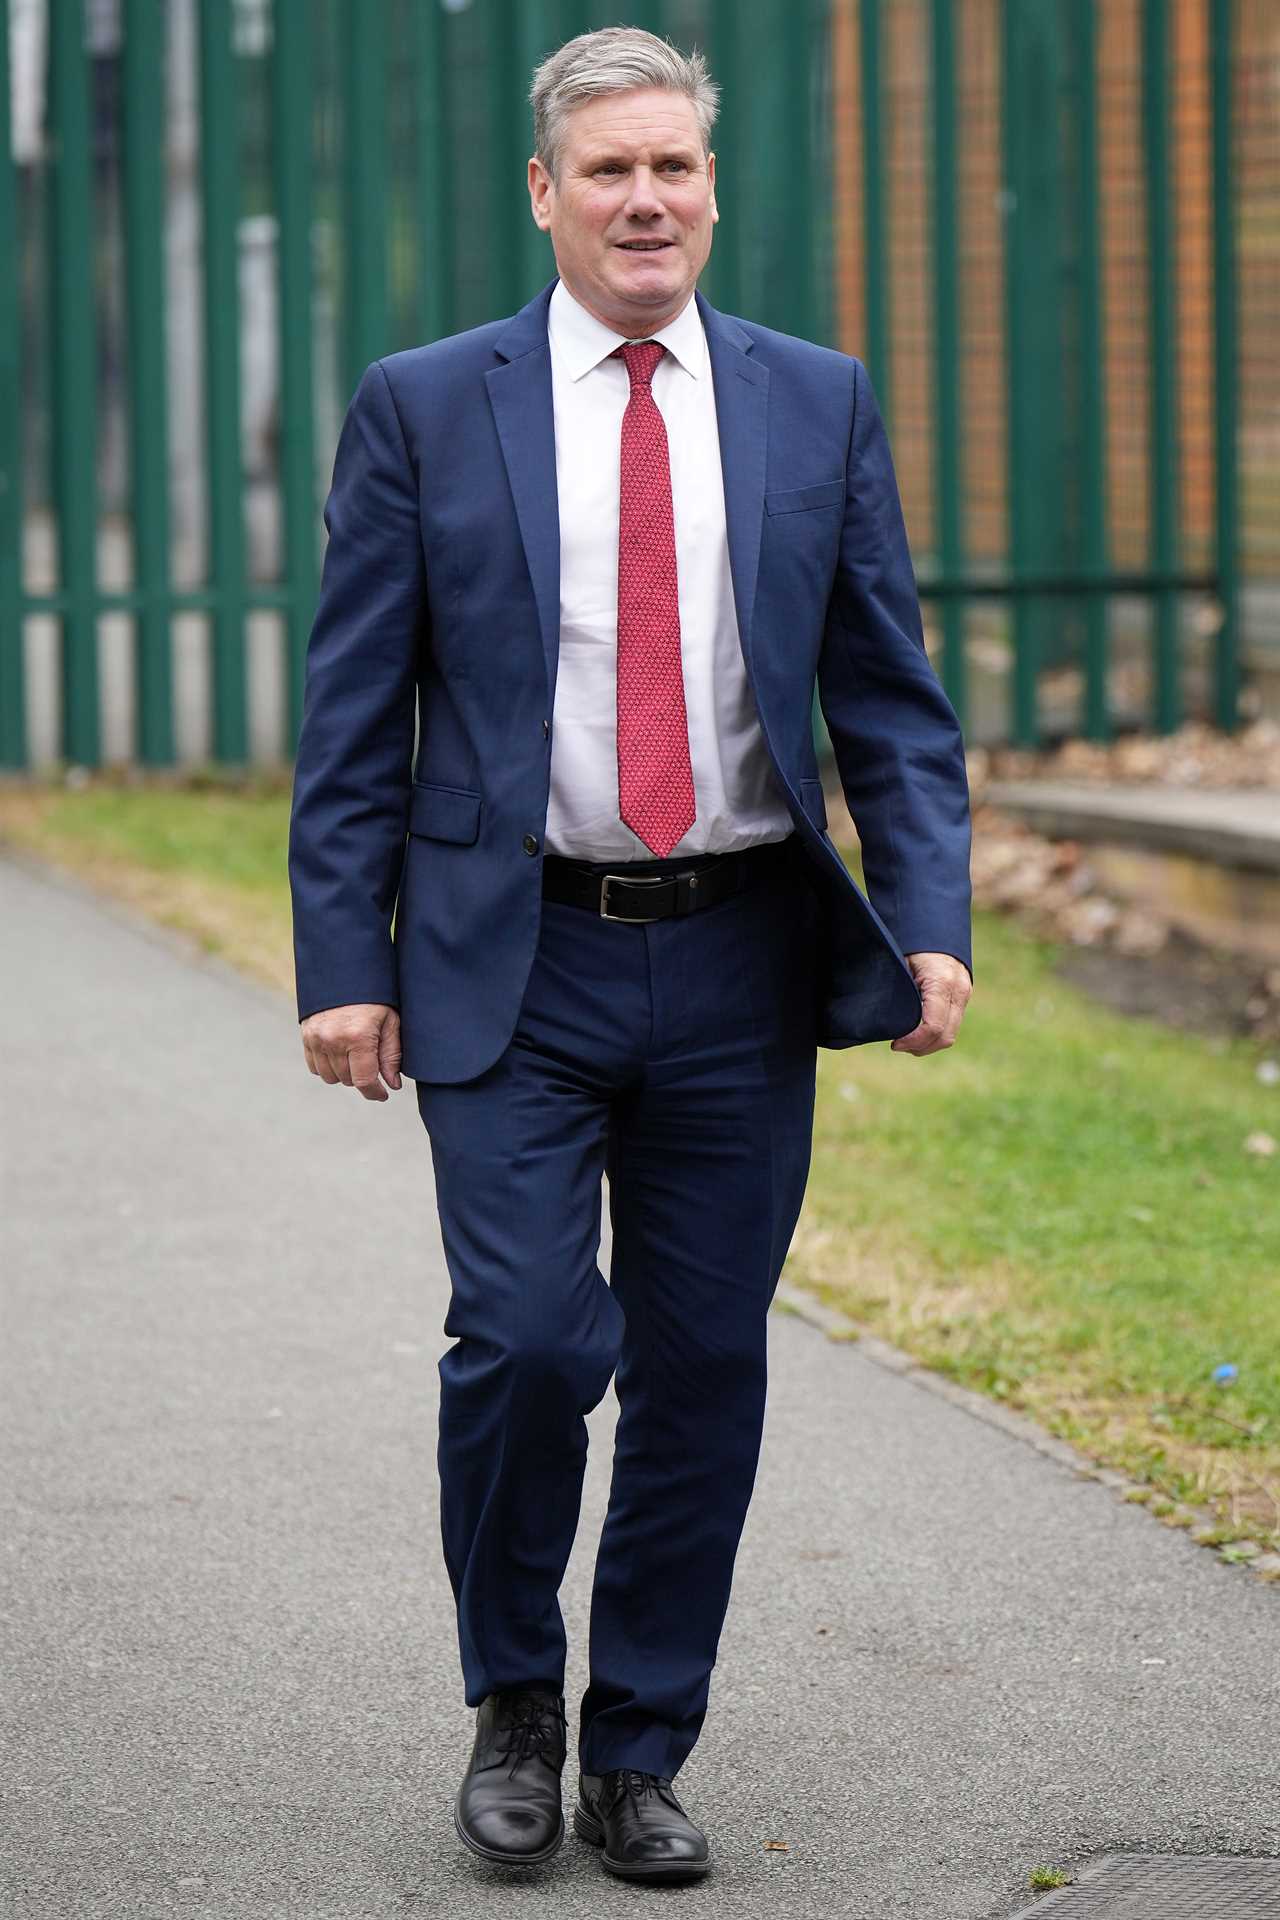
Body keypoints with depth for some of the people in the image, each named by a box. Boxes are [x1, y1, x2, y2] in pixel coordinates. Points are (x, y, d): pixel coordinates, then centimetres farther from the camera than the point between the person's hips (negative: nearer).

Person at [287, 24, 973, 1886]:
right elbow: (351, 719, 3)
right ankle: (514, 1703, 12)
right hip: (515, 965, -2)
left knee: (704, 1370, 5)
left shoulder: (818, 403, 7)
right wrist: (344, 963, -5)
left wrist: (931, 919, -6)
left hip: (739, 965, 2)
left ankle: (642, 1756, 19)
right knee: (530, 1338, -12)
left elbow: (892, 698, 8)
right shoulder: (423, 408, 2)